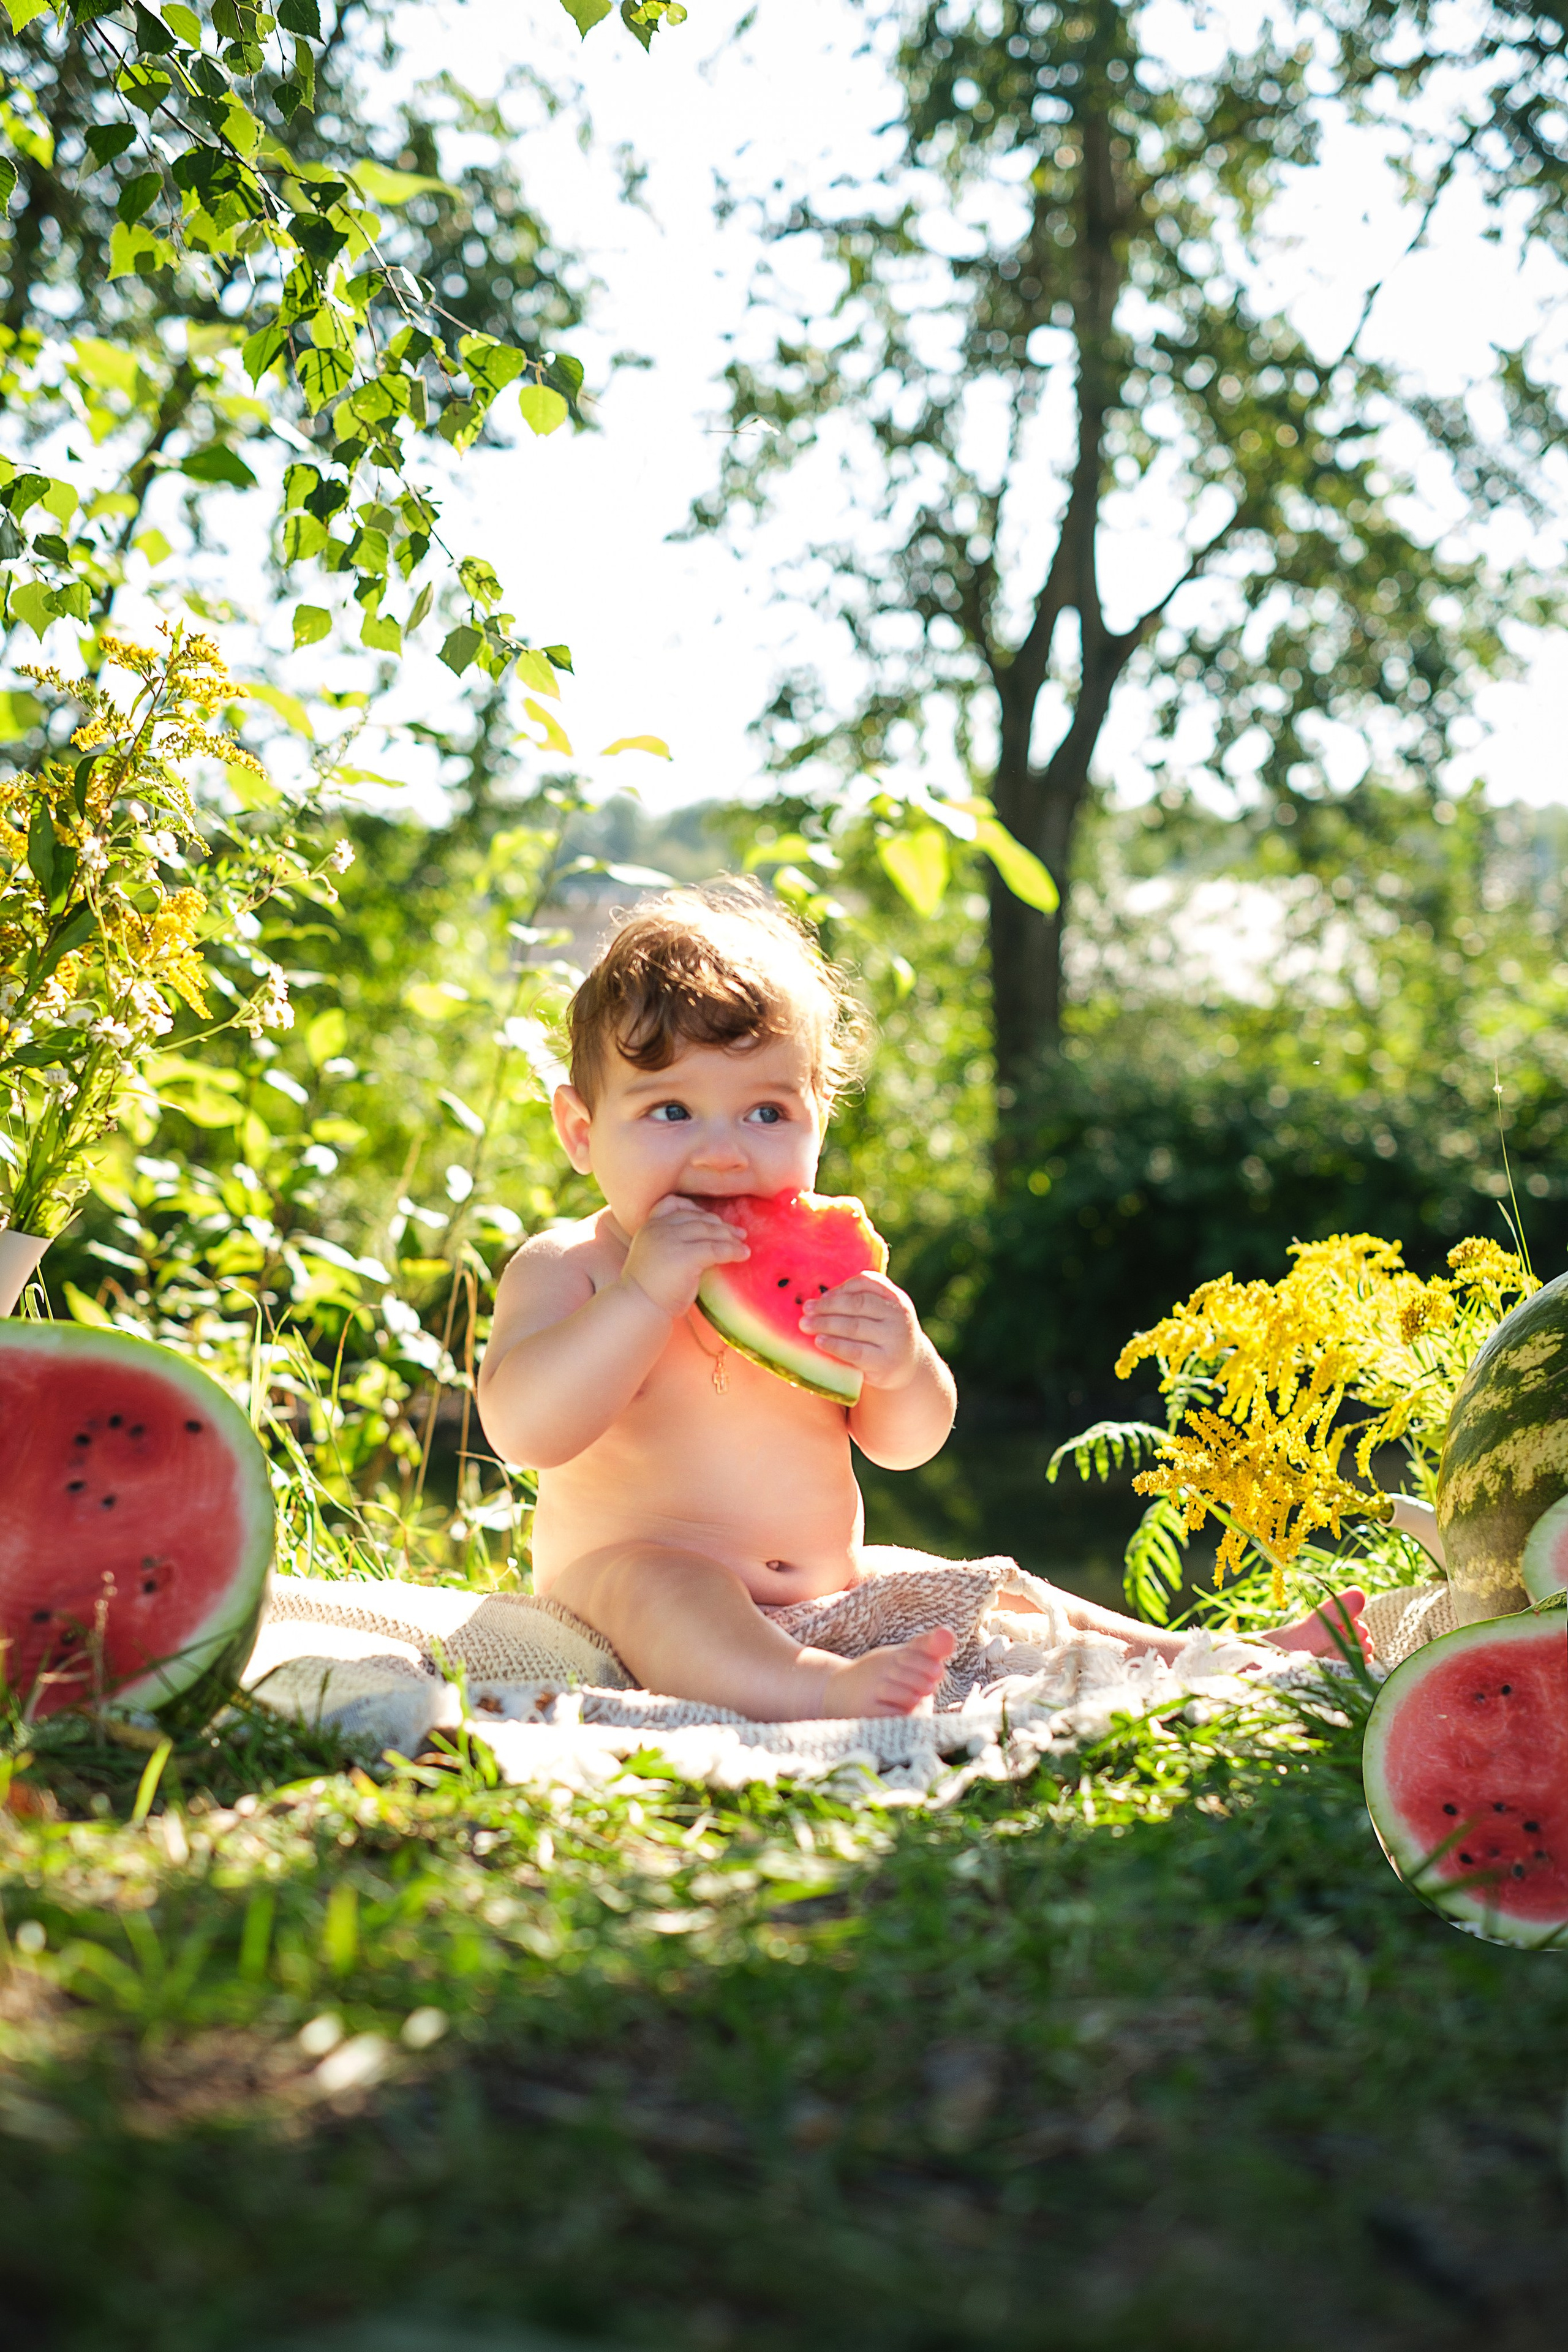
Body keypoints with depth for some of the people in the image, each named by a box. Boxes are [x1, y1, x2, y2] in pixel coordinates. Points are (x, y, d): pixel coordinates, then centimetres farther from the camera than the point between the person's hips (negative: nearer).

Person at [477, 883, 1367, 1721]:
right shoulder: (566, 1269, -8)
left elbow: (905, 1444, 6)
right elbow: (525, 1429, -25)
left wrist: (904, 1367, -18)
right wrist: (645, 1294, -31)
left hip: (828, 1589, 6)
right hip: (616, 1590, -6)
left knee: (991, 1592, 3)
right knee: (655, 1583, -37)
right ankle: (825, 1694, -60)